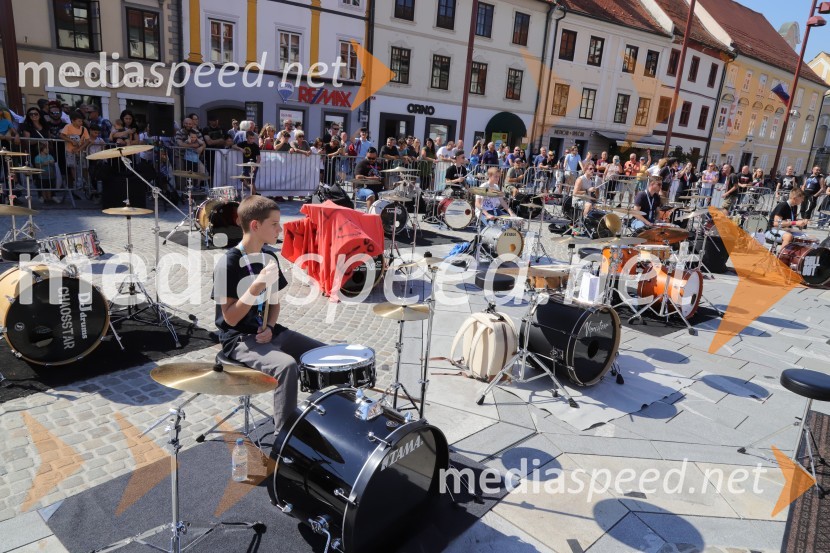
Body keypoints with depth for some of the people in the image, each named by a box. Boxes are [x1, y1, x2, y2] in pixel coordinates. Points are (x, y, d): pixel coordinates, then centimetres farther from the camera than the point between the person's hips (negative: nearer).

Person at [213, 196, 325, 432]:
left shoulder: (270, 256, 5)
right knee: (286, 365, -32)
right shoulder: (228, 264, -16)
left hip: (268, 332, 7)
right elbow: (230, 318, -17)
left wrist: (270, 327, -5)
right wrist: (257, 285, -28)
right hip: (240, 340, -7)